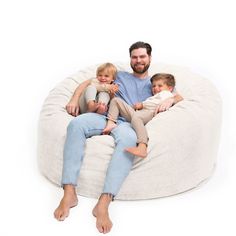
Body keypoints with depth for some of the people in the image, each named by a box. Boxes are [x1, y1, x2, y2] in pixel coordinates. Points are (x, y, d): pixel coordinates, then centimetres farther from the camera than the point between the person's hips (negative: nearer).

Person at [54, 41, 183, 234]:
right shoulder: (119, 75, 32)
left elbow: (179, 97, 20)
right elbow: (88, 82, 29)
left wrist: (170, 99, -5)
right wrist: (75, 99, 11)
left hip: (127, 123, -2)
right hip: (104, 116, 2)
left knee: (129, 138, -42)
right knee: (76, 124, -33)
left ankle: (103, 203, -48)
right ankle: (69, 194, -37)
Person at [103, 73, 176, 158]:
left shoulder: (166, 93, 18)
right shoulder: (155, 97, 46)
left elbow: (159, 103, -4)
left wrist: (142, 104, 1)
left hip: (149, 112, -9)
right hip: (135, 112, 9)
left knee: (136, 117, -44)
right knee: (116, 100, 8)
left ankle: (142, 148, -61)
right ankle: (111, 123, -17)